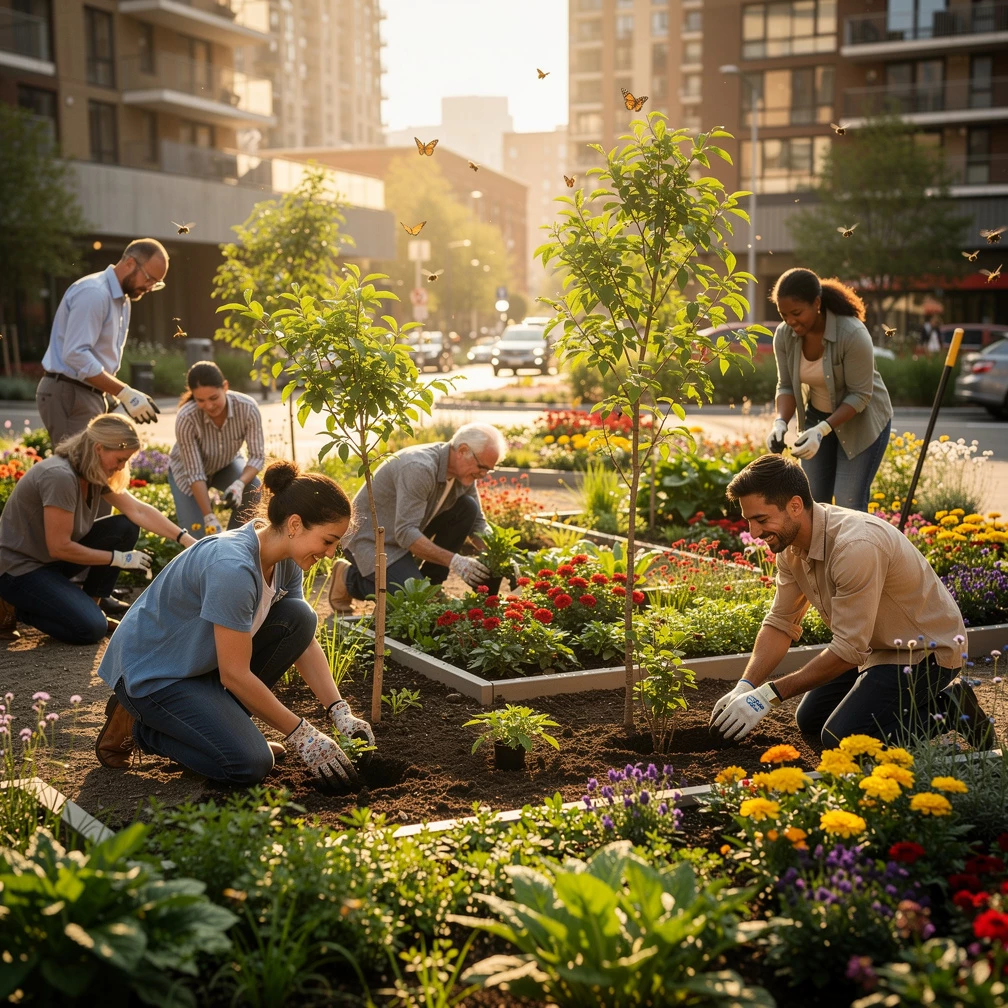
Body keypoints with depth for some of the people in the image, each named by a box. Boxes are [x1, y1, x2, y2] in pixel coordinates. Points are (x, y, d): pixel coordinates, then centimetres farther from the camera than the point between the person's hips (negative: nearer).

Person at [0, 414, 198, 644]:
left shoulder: (96, 472, -1)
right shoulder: (60, 476, -28)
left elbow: (139, 511, -4)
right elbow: (59, 547, -25)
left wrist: (186, 539, -13)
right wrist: (119, 558, -16)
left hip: (53, 559, 9)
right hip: (19, 569, -9)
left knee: (125, 528, -5)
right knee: (90, 628, -21)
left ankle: (89, 606, 6)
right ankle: (20, 607, 3)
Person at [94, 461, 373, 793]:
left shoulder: (284, 558, -6)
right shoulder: (233, 568, -33)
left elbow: (305, 640, 3)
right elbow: (235, 674, -27)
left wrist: (341, 713, -7)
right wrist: (302, 735, -19)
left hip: (201, 661, 9)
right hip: (150, 673, -8)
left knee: (298, 617, -10)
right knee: (249, 765, -20)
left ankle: (222, 717, 4)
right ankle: (139, 726, 1)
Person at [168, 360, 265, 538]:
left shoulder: (247, 408, -32)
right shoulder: (186, 418, -37)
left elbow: (258, 455, -25)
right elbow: (195, 474, -32)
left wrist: (239, 484, -44)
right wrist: (210, 519, -37)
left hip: (226, 465, 2)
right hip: (188, 468, -2)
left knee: (253, 487, -30)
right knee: (198, 534, -16)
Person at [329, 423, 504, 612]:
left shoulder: (464, 470, -4)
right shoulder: (420, 468, -31)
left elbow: (477, 522, 6)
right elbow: (405, 533, -34)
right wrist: (454, 561, -38)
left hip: (407, 531, 8)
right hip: (371, 538, -8)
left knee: (467, 507, -7)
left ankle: (430, 583, 1)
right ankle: (350, 578, 1)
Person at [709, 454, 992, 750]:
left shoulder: (855, 545, -35)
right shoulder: (790, 542, -7)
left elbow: (848, 649, -31)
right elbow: (780, 624, 1)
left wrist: (769, 694, -27)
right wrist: (744, 688, -14)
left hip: (924, 650, -9)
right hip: (878, 647, 9)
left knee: (839, 738, -18)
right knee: (810, 721, 12)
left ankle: (951, 714, -1)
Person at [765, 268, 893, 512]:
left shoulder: (853, 334, -30)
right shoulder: (784, 335, -14)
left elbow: (860, 395, -25)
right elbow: (786, 386, -6)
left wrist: (823, 429, -35)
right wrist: (781, 422, -24)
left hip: (861, 420, -5)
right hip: (817, 417, 5)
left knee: (849, 506, -9)